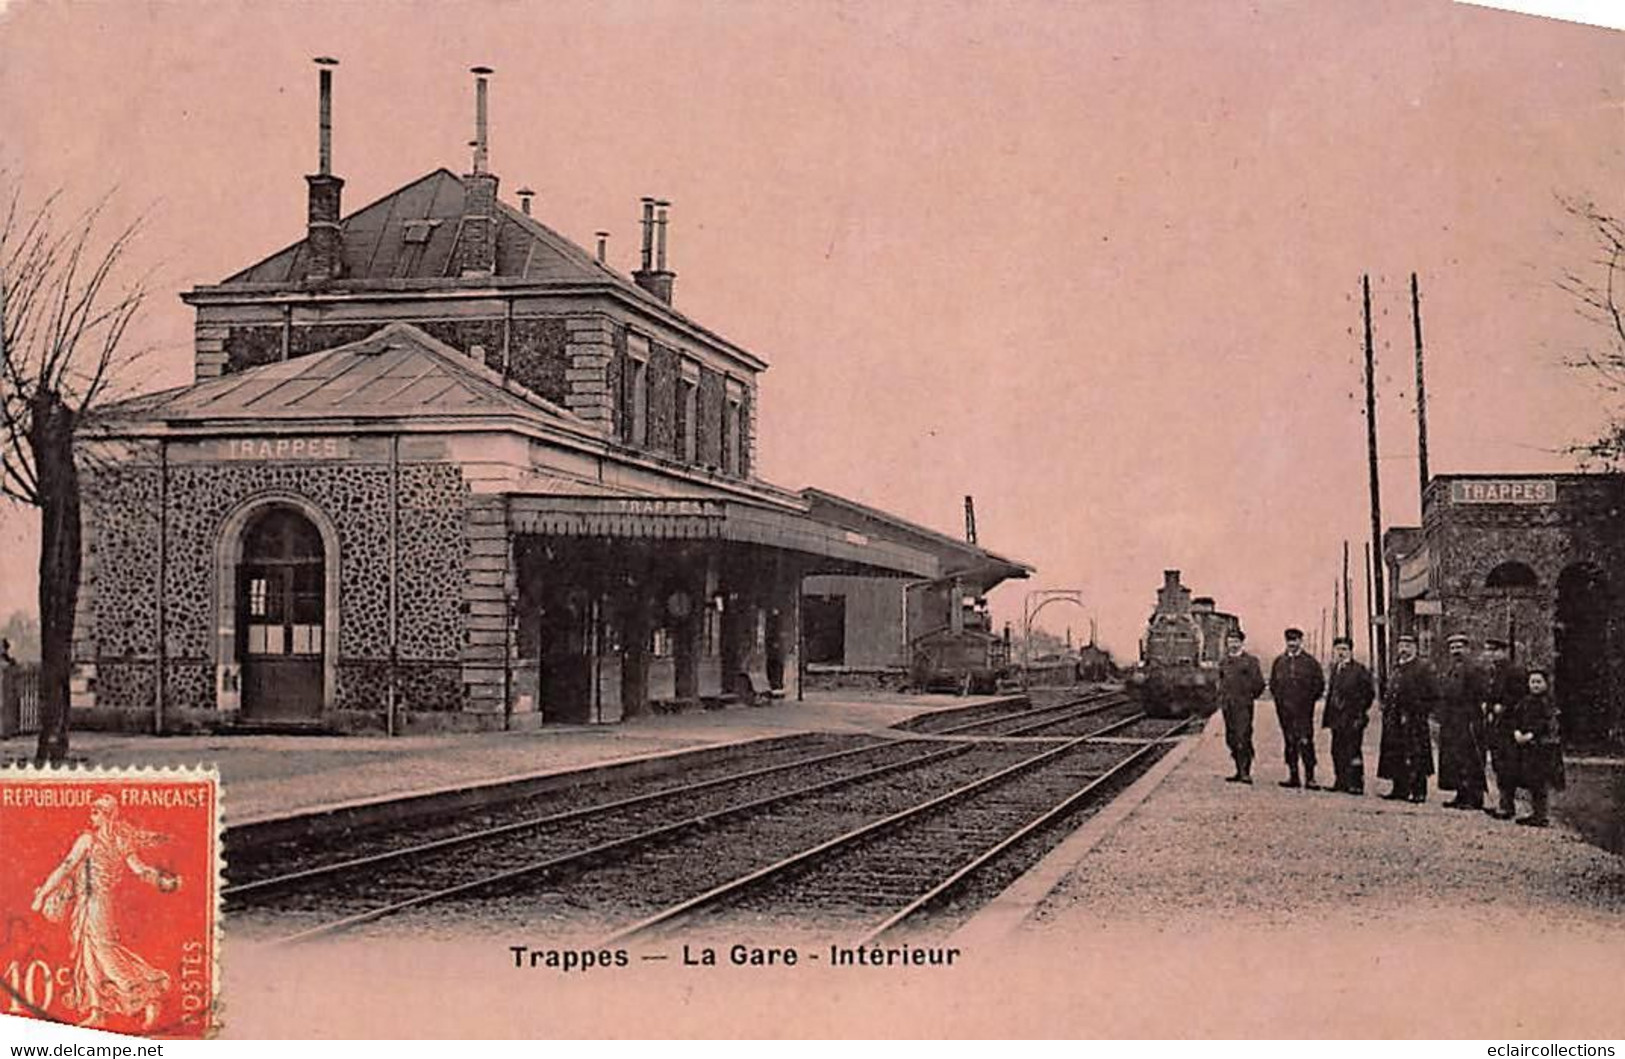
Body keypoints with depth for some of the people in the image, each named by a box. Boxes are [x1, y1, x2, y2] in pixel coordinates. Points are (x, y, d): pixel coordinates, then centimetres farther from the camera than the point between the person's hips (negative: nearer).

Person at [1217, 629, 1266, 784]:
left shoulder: (1250, 661, 0)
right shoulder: (1224, 663, 15)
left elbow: (1259, 684, 1)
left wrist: (1250, 696, 4)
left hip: (1244, 706, -6)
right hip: (1228, 706, 6)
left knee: (1243, 738, -14)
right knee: (1231, 739, 7)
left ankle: (1245, 772, -15)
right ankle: (1240, 771, 14)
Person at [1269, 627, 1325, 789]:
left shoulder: (1310, 662, 2)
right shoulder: (1279, 662, 13)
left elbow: (1319, 684, 3)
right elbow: (1273, 683, 20)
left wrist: (1308, 700, -2)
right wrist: (1279, 698, 8)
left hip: (1303, 710, -4)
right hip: (1284, 709, 4)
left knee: (1305, 742, -10)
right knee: (1289, 743, 6)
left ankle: (1309, 778, -9)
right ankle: (1293, 776, 11)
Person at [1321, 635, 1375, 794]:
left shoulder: (1359, 670, -6)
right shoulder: (1335, 669, 16)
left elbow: (1369, 693, -6)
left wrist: (1360, 713, -9)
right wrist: (1329, 717, 14)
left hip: (1352, 720, -7)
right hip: (1337, 719, 7)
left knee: (1352, 751, -9)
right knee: (1337, 751, 9)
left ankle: (1356, 784, -6)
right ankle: (1341, 782, 17)